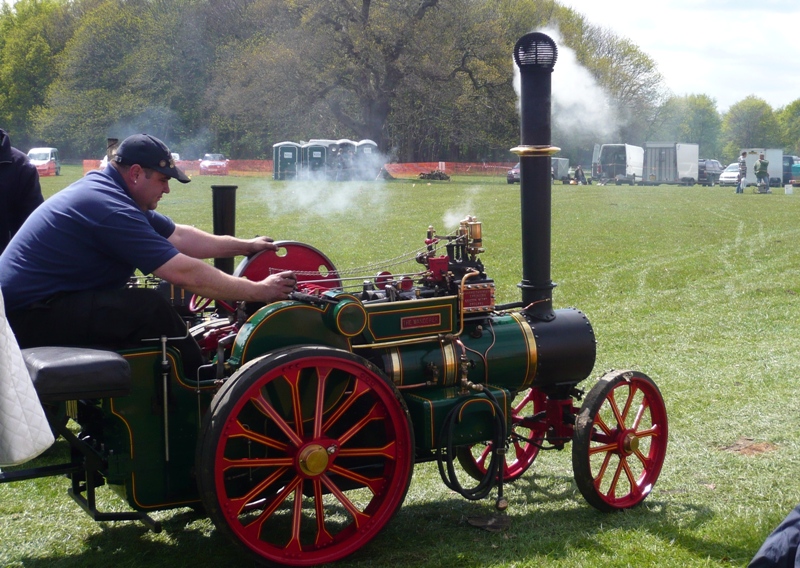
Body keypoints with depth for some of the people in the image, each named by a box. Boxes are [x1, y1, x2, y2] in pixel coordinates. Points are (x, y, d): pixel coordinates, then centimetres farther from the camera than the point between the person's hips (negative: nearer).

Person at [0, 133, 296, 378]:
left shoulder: (105, 189, 9)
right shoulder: (112, 210, -22)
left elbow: (178, 237, 16)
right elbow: (186, 273, -23)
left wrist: (245, 245, 18)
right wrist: (259, 291, -15)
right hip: (27, 315, -11)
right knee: (150, 308, -19)